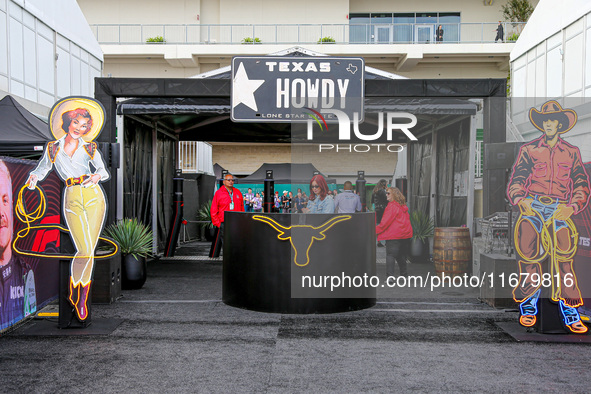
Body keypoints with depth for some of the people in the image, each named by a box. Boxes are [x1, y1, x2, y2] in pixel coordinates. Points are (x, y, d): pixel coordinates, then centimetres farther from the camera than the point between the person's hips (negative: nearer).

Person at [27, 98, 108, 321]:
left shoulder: (90, 148, 10)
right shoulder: (53, 148, 11)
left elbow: (104, 171, 5)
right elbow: (41, 170, 15)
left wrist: (97, 176, -18)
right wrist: (33, 178, -8)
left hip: (93, 196, 1)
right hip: (72, 199, -1)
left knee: (89, 250, -1)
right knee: (84, 250, -11)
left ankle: (82, 297, 15)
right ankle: (74, 292, 13)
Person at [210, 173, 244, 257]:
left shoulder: (238, 193, 12)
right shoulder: (219, 193, 1)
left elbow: (242, 209, 15)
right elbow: (213, 211, 0)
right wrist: (217, 223, -6)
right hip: (223, 224, -4)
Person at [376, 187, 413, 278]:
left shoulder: (392, 206, -11)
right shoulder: (403, 206, 14)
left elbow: (385, 222, -14)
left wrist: (375, 230, -6)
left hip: (393, 235, -8)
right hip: (406, 234, 8)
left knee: (390, 255, -8)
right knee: (401, 255, 16)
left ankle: (390, 276, -17)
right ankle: (403, 274, 23)